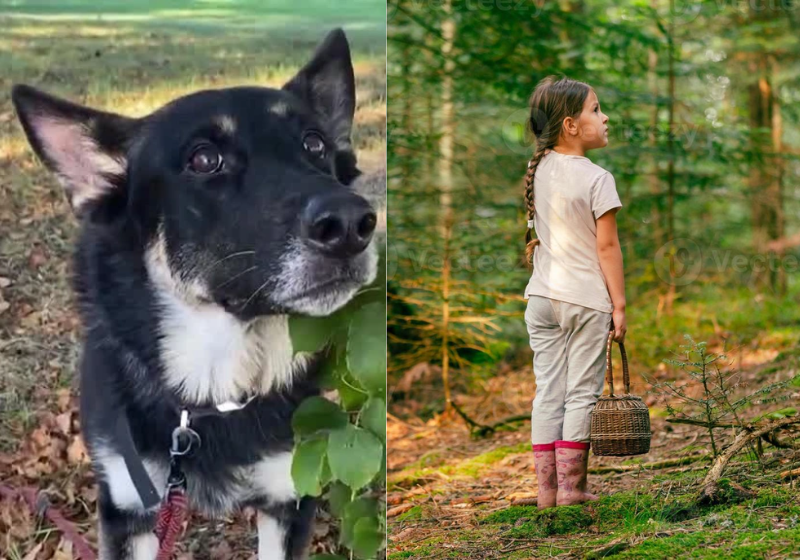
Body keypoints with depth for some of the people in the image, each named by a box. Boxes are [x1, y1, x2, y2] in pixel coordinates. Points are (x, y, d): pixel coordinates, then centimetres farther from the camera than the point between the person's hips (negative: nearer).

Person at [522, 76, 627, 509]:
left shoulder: (538, 172, 7)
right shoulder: (596, 178, -12)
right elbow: (607, 246, -12)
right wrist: (619, 303, -7)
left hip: (542, 296, 6)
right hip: (586, 299, -6)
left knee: (548, 391, 8)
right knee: (581, 393, 3)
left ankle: (546, 488, 11)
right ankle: (571, 486, 5)